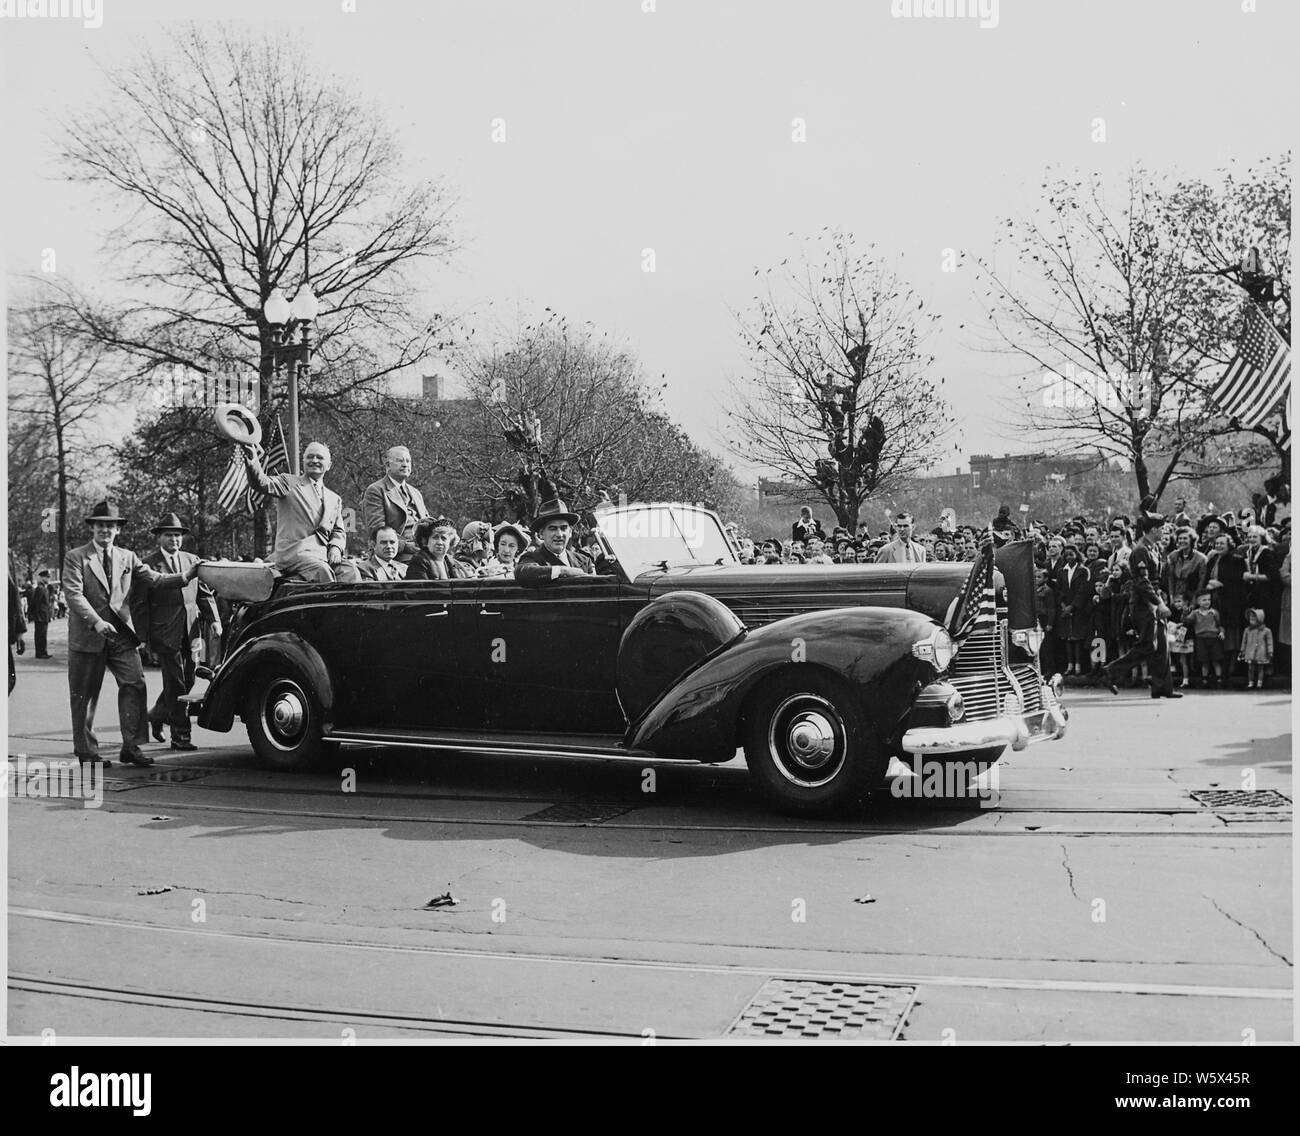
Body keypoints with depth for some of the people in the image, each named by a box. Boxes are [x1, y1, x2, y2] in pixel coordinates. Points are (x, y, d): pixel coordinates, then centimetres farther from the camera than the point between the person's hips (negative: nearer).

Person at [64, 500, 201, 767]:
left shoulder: (127, 557, 14)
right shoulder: (76, 558, 0)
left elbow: (154, 579, 6)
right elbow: (74, 594, -12)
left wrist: (185, 576, -10)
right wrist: (96, 622, -25)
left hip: (121, 634, 3)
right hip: (87, 636, -3)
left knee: (135, 684, -8)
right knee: (84, 696, 5)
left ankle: (130, 747, -2)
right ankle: (86, 752, 16)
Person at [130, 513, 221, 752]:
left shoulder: (192, 560, 14)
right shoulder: (148, 564, -2)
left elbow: (205, 593, 17)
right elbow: (139, 604, -4)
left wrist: (214, 619, 2)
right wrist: (143, 637, -9)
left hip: (189, 632, 5)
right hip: (164, 632, -5)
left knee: (187, 680, 11)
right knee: (176, 684, -4)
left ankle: (156, 715, 35)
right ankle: (181, 736, 2)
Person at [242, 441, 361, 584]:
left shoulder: (334, 499, 25)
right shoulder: (289, 482, 12)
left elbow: (338, 531, 24)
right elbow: (264, 484, -7)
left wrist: (335, 547, 1)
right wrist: (252, 463, -27)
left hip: (323, 555, 4)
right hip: (293, 552, -4)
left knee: (351, 571, -24)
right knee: (323, 571, -33)